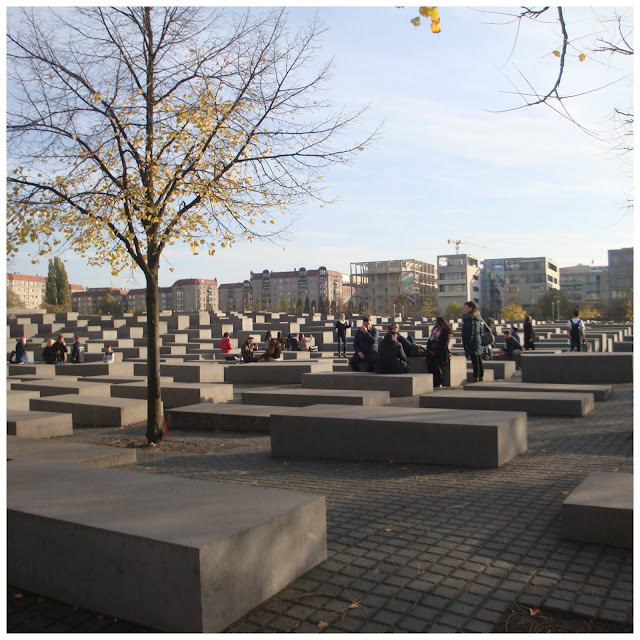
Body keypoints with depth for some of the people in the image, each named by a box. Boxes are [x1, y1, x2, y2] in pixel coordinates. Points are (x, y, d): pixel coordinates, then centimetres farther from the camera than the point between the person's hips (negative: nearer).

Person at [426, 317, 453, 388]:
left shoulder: (446, 332, -4)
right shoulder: (434, 329, 18)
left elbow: (444, 345, -10)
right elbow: (429, 340, 18)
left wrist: (435, 352, -14)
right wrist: (430, 350, 3)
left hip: (441, 353, -6)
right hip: (432, 352, 6)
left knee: (435, 364, -27)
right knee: (429, 363, -21)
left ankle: (438, 384, -12)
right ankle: (433, 383, -17)